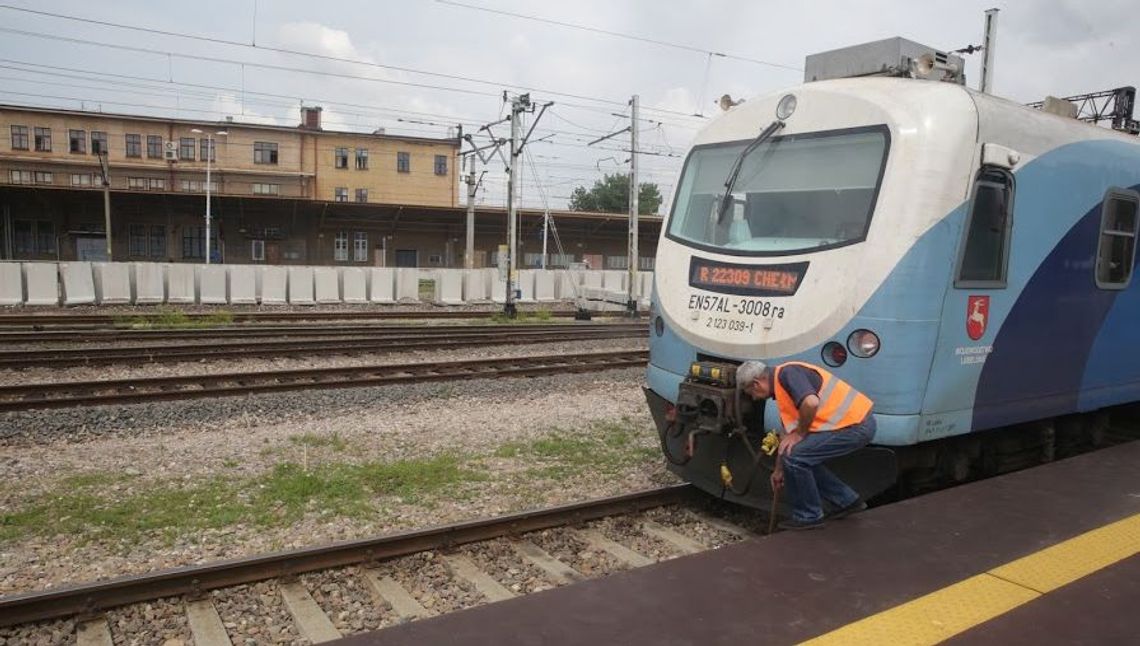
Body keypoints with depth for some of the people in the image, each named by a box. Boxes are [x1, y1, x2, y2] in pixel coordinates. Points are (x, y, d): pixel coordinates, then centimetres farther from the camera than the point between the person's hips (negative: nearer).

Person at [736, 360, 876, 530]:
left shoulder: (787, 373, -13)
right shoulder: (781, 387, 17)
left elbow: (811, 403, -32)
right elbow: (787, 434, 27)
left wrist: (800, 433, -14)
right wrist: (779, 470, 35)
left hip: (855, 425, -10)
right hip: (856, 422, 10)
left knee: (796, 457, -12)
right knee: (804, 458, 17)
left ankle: (808, 517, 5)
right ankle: (847, 501, 28)